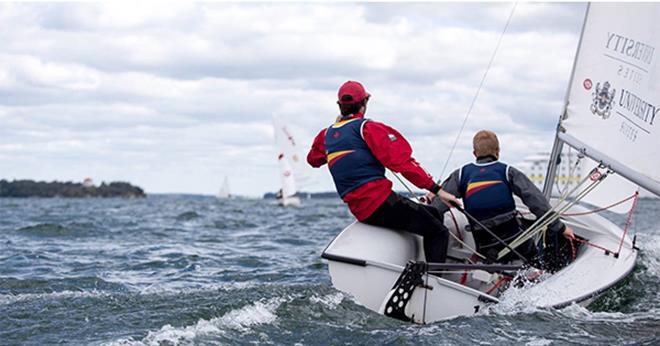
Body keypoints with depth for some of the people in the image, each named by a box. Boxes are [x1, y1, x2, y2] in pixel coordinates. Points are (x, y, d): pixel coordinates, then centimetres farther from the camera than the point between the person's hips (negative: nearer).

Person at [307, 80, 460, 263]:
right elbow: (400, 161, -13)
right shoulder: (367, 127, -6)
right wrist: (436, 189, -13)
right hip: (380, 201, -8)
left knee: (432, 214, 22)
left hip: (359, 210, 8)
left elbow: (313, 159, 37)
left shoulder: (327, 134, 15)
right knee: (438, 232, -5)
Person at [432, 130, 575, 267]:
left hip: (486, 253, 2)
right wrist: (559, 227, 0)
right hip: (519, 247, -2)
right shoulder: (508, 172, 1)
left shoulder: (462, 175, 5)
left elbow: (437, 206, -1)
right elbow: (536, 201, -4)